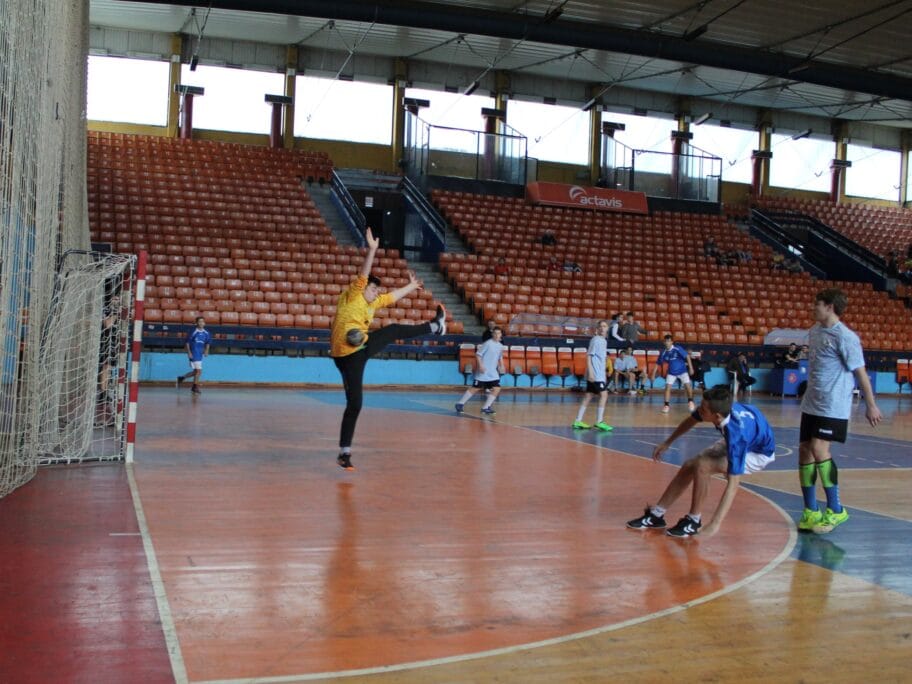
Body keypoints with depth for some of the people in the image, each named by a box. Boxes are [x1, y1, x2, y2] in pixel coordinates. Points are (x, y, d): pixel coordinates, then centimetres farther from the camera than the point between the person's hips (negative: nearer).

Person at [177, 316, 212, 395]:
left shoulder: (206, 333, 5)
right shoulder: (193, 332, -11)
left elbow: (207, 343, 17)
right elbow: (187, 342, -7)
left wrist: (206, 350, 2)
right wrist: (189, 352, -14)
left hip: (200, 354, 6)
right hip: (194, 354, -6)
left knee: (195, 372, 13)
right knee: (199, 371, -8)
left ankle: (181, 378, 31)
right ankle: (195, 387, 5)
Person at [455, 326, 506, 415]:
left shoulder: (501, 346, 7)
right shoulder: (488, 343, -12)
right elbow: (478, 354, -13)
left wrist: (501, 366, 8)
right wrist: (480, 366, -23)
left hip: (493, 373, 6)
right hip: (483, 372, -6)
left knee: (496, 389, -8)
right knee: (475, 388, -1)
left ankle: (486, 407, 1)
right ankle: (460, 403, 13)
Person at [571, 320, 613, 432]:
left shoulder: (604, 341, 16)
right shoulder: (596, 340, -11)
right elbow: (588, 356, -15)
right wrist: (590, 372, -22)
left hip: (600, 374, 9)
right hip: (595, 375, -9)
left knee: (588, 396, 8)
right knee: (603, 395, -10)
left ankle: (578, 421, 10)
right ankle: (599, 422, -8)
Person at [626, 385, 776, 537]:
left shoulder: (736, 434, -43)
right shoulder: (721, 407, -25)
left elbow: (733, 484, -43)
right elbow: (691, 420, 0)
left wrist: (715, 524, -48)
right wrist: (667, 443, 10)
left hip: (759, 453, -7)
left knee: (702, 466, -26)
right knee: (689, 466, 0)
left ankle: (693, 521, -7)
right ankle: (656, 515, 10)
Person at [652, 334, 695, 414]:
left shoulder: (678, 349, -19)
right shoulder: (663, 353, -9)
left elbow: (687, 356, -15)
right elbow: (657, 364, -1)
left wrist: (691, 368, -17)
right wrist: (653, 375, -4)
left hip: (682, 371, -2)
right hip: (671, 373, 3)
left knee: (688, 385, -14)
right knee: (667, 387, -10)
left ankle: (690, 401, 9)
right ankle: (667, 404, -1)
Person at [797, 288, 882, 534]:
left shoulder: (845, 337, -14)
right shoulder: (814, 331, 10)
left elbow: (860, 372, -12)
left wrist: (870, 405, -9)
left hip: (833, 406, -8)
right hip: (811, 403, 8)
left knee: (819, 449, -17)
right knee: (804, 450, 5)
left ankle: (835, 510, -4)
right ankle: (811, 512, 13)